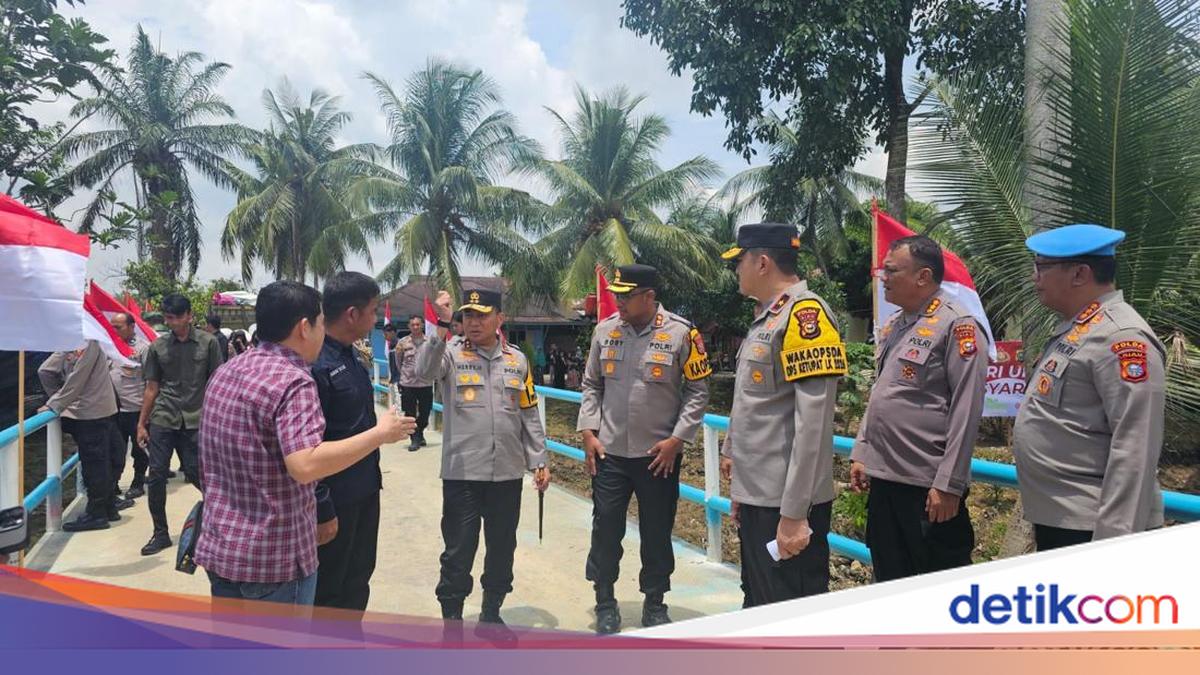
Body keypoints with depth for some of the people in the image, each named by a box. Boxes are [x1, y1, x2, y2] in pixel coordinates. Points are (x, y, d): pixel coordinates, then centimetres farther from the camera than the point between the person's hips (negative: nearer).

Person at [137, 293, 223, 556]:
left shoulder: (208, 343, 0)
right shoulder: (158, 346, 6)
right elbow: (152, 387, 11)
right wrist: (141, 424, 9)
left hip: (195, 421, -2)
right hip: (162, 419, 2)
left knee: (195, 475, 0)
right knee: (156, 476, 2)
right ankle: (160, 533, 15)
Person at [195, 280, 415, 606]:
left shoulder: (226, 372, 7)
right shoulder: (293, 381, -21)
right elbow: (305, 465, -33)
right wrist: (379, 433, -25)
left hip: (218, 548, 8)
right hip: (275, 558, -8)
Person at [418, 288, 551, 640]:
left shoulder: (516, 359, 7)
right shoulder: (451, 353, -2)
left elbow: (529, 415, 10)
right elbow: (425, 370, -25)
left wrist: (539, 461, 8)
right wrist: (443, 325, -30)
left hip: (508, 474, 4)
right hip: (462, 473, -3)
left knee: (502, 548, 15)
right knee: (458, 552, 6)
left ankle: (491, 615, 33)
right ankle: (451, 618, 24)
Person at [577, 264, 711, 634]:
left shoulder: (680, 333, -9)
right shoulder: (605, 330, 2)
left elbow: (698, 390, -5)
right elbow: (591, 386, 10)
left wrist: (676, 439, -11)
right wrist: (588, 432, 1)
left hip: (660, 455, -2)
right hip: (609, 453, 3)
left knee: (657, 533, 11)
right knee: (606, 529, 9)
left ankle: (655, 602, 30)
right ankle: (605, 602, 27)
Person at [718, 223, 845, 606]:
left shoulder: (805, 314, -17)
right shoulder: (766, 316, 12)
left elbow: (812, 422, -23)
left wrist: (794, 512, -23)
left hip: (784, 503, -9)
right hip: (755, 495, 9)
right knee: (760, 606, 21)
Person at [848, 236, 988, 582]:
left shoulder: (957, 326, -12)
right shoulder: (892, 327, 13)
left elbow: (966, 412, -16)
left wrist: (948, 485, -18)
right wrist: (860, 454, 15)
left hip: (928, 486, -8)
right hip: (883, 479, 8)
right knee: (890, 583, 18)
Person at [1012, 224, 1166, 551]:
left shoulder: (1121, 337, -18)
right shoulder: (1073, 329, 13)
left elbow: (1135, 449, -23)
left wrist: (1113, 538, -23)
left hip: (1088, 527, -9)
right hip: (1052, 519, 9)